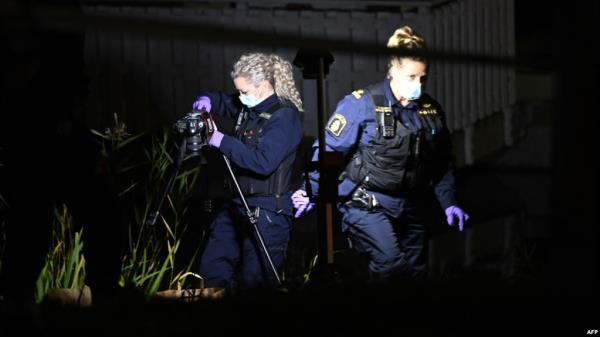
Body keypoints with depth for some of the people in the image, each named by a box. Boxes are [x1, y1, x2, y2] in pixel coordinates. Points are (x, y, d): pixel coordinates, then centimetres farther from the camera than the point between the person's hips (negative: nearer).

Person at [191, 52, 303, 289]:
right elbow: (222, 101, 30)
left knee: (254, 282, -8)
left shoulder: (284, 117, -14)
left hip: (268, 212, -9)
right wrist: (207, 101, 5)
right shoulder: (248, 107, 9)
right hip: (237, 205, 9)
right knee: (211, 271, 7)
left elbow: (263, 162, -25)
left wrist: (220, 141, -21)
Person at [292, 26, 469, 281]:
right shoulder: (362, 104, -12)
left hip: (408, 209, 6)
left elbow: (443, 164, 17)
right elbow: (329, 148, -9)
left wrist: (448, 203, 10)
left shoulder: (430, 110, 6)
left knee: (414, 274, 10)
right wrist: (311, 191, -14)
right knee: (390, 264, -26)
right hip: (366, 204, -6)